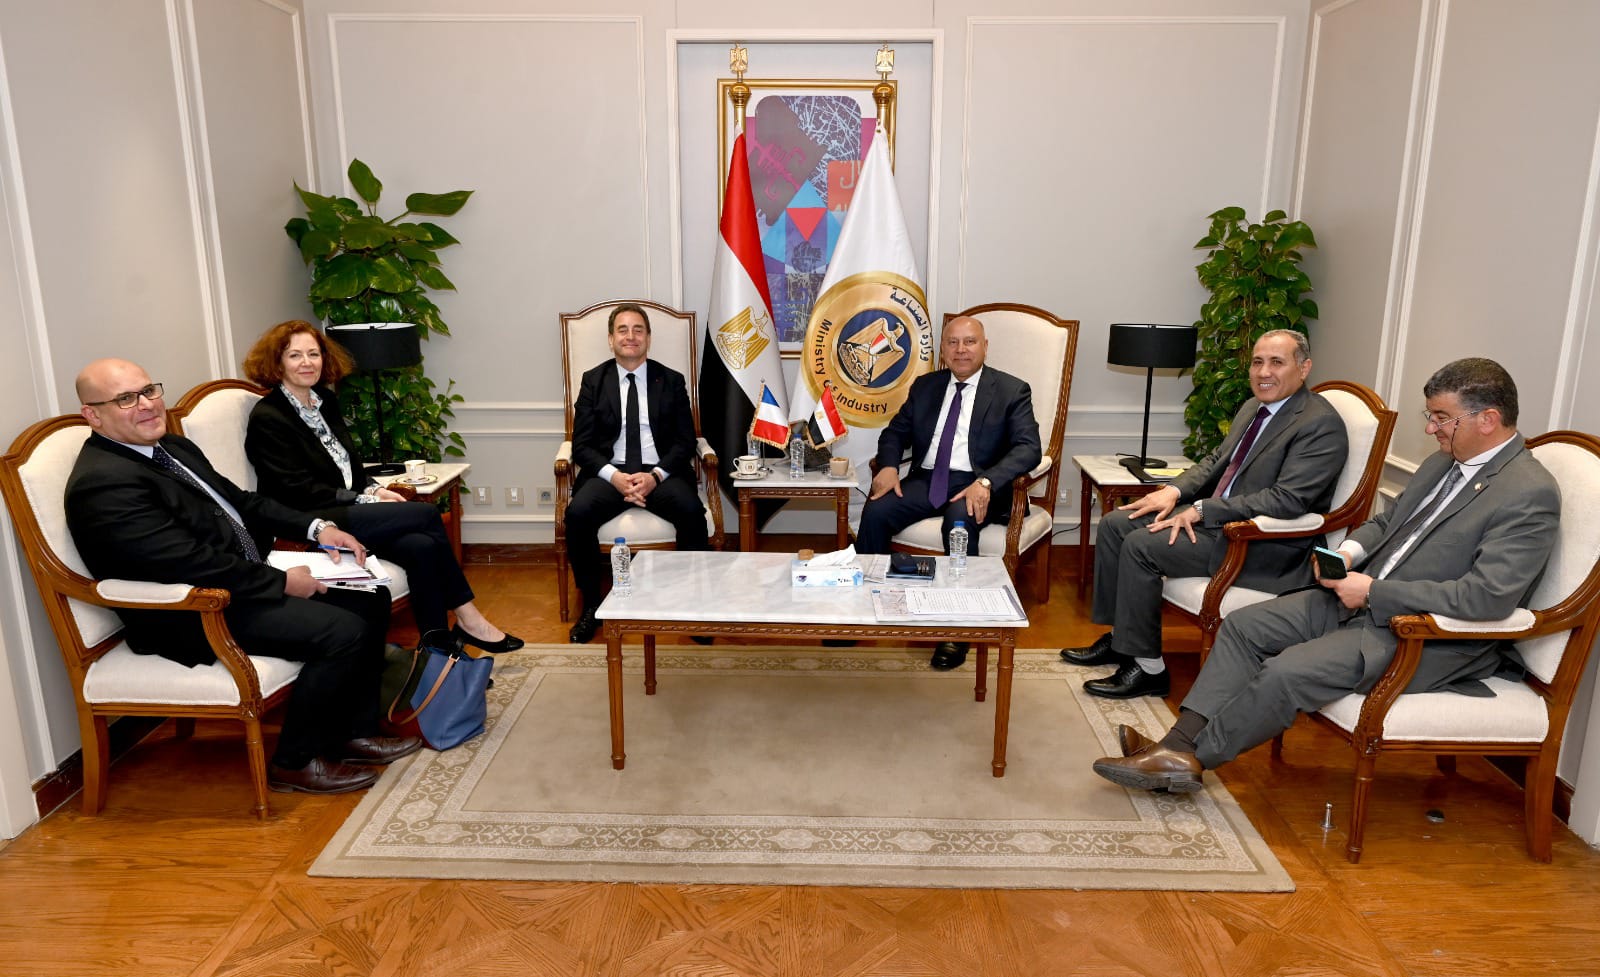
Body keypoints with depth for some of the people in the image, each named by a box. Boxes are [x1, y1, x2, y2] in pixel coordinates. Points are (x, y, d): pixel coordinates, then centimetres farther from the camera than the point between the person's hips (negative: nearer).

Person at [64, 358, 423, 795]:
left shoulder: (172, 447, 11)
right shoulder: (102, 483, -20)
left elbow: (241, 501, 17)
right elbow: (192, 564, -26)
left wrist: (316, 527, 3)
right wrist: (281, 581, -20)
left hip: (242, 578, 10)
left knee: (370, 599, 2)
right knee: (343, 631, -22)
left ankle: (353, 731, 12)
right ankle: (294, 762, -3)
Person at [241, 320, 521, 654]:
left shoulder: (324, 400, 16)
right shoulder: (267, 418, -7)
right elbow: (298, 492, -12)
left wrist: (374, 489, 0)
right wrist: (364, 499, -14)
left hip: (349, 511, 7)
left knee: (421, 545, -24)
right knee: (426, 513, -22)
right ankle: (466, 617, -9)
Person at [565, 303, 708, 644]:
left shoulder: (671, 381, 10)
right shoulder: (593, 381, 10)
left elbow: (685, 442, 4)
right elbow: (581, 445, 3)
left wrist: (655, 476, -15)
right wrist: (613, 476, -17)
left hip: (661, 473, 0)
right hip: (609, 472, 1)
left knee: (691, 510, -31)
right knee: (578, 513, -30)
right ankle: (591, 605, -11)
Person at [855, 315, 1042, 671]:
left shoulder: (1011, 391, 1)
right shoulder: (925, 386, 15)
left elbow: (1028, 448, -11)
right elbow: (894, 432, 17)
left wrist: (986, 482, -28)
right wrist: (889, 466, -7)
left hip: (976, 486, -4)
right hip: (926, 480, 4)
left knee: (959, 521, -37)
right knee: (875, 511, -24)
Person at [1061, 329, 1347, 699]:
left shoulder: (1321, 425, -15)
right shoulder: (1253, 408, 13)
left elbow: (1287, 499, -24)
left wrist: (1201, 511, -24)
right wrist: (1174, 490, -1)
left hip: (1265, 545, -9)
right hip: (1214, 515, 10)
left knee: (1141, 545, -23)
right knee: (1115, 524, 1)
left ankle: (1148, 668, -10)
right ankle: (1119, 639, 10)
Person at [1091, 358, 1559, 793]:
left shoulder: (1530, 495, -16)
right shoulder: (1443, 464, 11)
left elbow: (1489, 596, -26)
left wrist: (1374, 591, -23)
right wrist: (1349, 552, -1)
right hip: (1363, 598, 9)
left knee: (1288, 672, -26)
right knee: (1242, 625, -3)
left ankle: (1195, 757, -6)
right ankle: (1179, 745, -9)